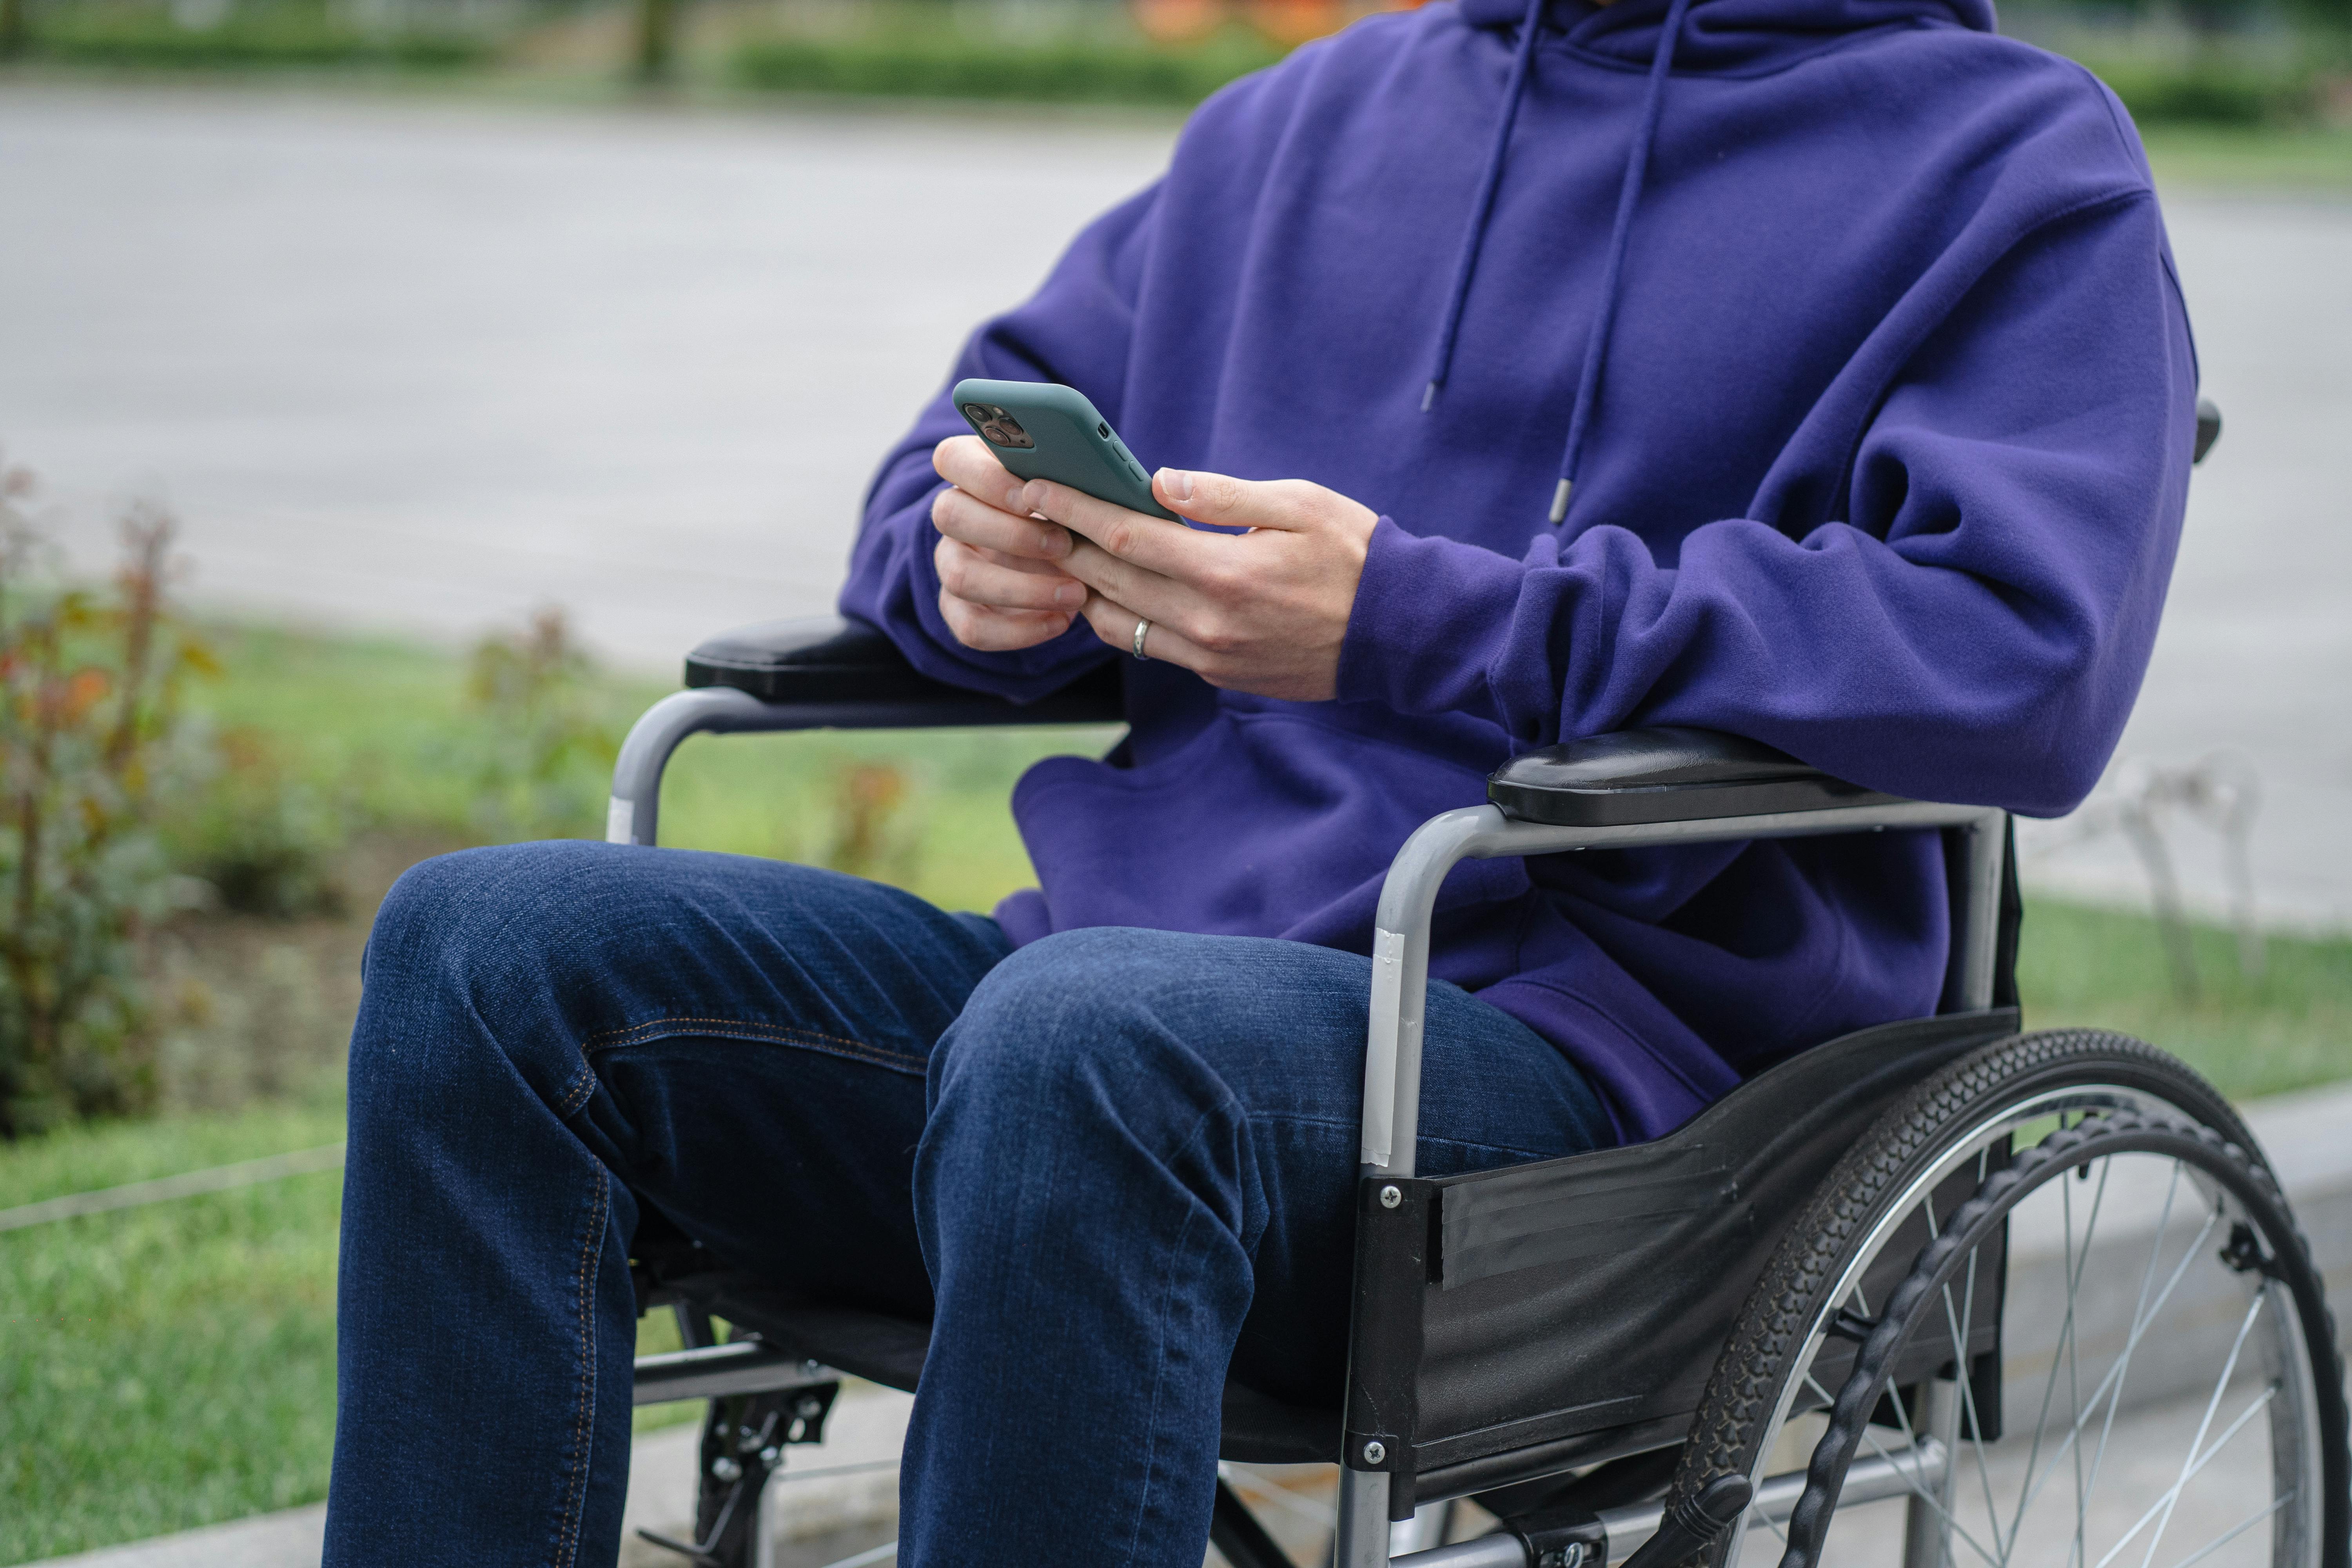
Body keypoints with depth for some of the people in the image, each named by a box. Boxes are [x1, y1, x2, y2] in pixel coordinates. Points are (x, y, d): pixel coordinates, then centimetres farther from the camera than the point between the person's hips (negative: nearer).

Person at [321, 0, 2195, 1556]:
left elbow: (2022, 651, -12)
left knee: (1083, 1039, -38)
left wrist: (1413, 626, -18)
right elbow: (985, 425, 30)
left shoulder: (2021, 163, 4)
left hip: (1581, 1043, -6)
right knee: (491, 945, -14)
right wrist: (981, 551, 2)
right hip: (1128, 970, 6)